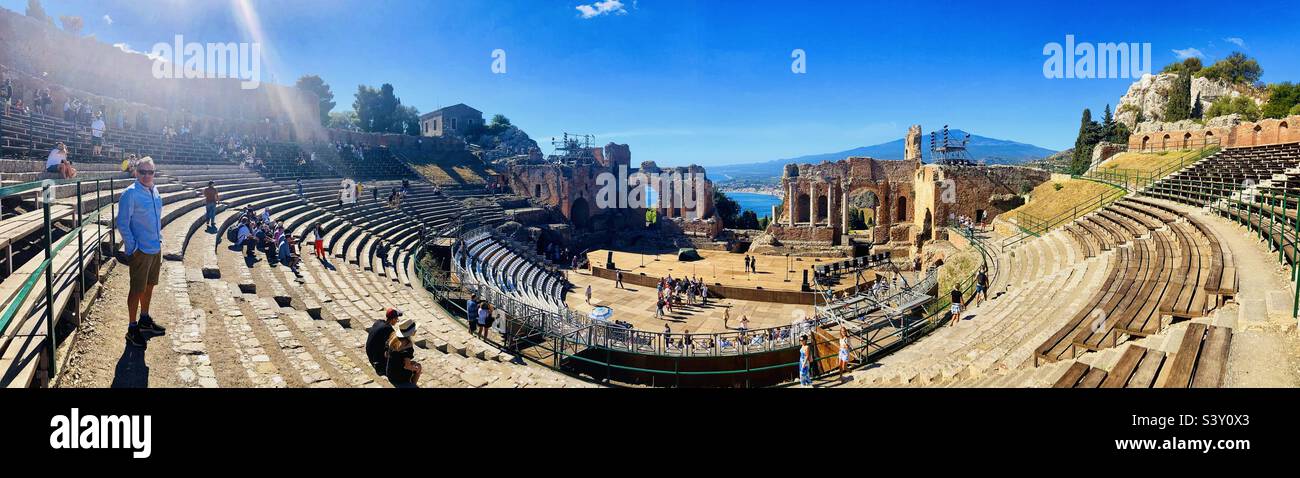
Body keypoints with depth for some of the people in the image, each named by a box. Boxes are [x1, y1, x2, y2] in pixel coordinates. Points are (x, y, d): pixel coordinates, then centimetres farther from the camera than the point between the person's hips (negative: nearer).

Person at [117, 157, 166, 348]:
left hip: (155, 248, 7)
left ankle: (145, 319, 35)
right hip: (140, 251, -7)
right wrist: (132, 248, -16)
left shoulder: (154, 191, 8)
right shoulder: (130, 193, -14)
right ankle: (132, 329, 10)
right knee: (137, 289, 0)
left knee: (149, 285, 19)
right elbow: (122, 224, -15)